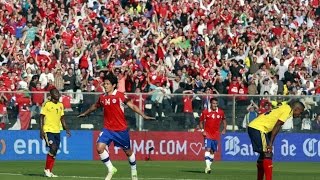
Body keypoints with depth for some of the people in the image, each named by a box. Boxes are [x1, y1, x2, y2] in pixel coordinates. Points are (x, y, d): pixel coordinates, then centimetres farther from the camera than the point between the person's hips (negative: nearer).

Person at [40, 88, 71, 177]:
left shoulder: (60, 105, 13)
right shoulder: (47, 104, -6)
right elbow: (42, 117, -7)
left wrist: (66, 129, 11)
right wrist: (41, 130, -14)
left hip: (57, 131, 7)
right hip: (48, 130, -7)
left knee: (54, 151, 6)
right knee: (53, 148, -18)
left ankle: (49, 171, 13)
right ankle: (47, 169, -5)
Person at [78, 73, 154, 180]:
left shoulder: (120, 95, -10)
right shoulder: (102, 97, 4)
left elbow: (132, 106, -11)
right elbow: (95, 106, 25)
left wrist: (144, 115, -21)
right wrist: (85, 113, 39)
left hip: (121, 129, -3)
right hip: (108, 128, 3)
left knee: (128, 151, 10)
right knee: (100, 147, -16)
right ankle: (111, 169, 2)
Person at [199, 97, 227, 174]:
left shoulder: (221, 112, 2)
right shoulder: (205, 112, -4)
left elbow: (224, 120, 19)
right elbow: (201, 122, 6)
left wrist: (224, 129, 8)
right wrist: (202, 130, -8)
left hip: (216, 135, 3)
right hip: (208, 134, -3)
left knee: (213, 151, 9)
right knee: (208, 149, -18)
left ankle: (208, 166, 20)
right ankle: (207, 167, -25)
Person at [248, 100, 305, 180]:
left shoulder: (284, 108, 20)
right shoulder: (288, 110, -8)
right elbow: (277, 126, -15)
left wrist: (269, 143, 16)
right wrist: (270, 143, -17)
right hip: (258, 128, -10)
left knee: (264, 154, 18)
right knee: (267, 154, -13)